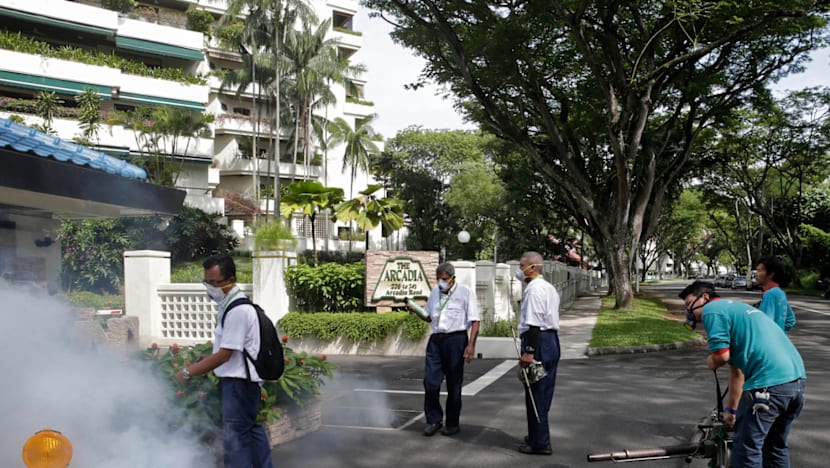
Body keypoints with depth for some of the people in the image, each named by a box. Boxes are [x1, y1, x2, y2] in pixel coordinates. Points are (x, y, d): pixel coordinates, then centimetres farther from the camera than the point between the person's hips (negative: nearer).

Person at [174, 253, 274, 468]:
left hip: (238, 382, -10)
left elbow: (224, 354, -20)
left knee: (235, 437, -4)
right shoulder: (229, 305, 11)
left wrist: (189, 372, -14)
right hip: (240, 380, 10)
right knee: (250, 430, 17)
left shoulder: (238, 310, -20)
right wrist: (202, 362, 6)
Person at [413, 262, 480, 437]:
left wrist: (471, 345, -14)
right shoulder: (435, 292, 14)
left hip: (455, 339, -4)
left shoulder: (465, 292, -2)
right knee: (430, 381, -2)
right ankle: (433, 420, 12)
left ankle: (453, 423, 17)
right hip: (436, 339, 5)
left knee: (454, 384, 4)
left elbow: (475, 320, -6)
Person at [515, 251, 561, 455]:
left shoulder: (534, 289, -15)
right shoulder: (549, 287, 18)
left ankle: (540, 443, 3)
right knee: (543, 393, 18)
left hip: (538, 341, -10)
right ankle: (537, 436, 30)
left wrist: (529, 352, -25)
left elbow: (533, 324, -22)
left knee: (535, 394, -3)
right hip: (552, 340, 10)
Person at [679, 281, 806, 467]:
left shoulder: (711, 310, -1)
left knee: (746, 449, 4)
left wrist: (711, 363, 11)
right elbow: (737, 370, 33)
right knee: (776, 445, 23)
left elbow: (722, 356, -13)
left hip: (769, 383, -9)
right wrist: (730, 408, 39)